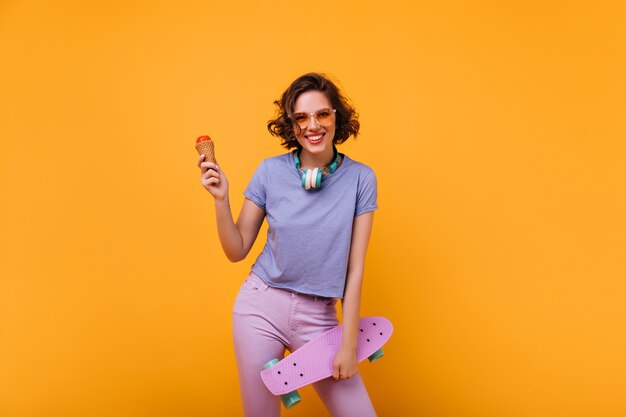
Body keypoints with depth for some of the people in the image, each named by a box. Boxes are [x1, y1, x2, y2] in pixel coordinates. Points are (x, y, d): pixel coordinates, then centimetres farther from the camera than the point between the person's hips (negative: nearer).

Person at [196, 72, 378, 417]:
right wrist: (221, 200, -14)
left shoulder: (360, 178, -7)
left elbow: (355, 268, -5)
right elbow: (236, 251, 1)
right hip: (261, 306, 0)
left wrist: (348, 344, -5)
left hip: (319, 316, 0)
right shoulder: (271, 171, -5)